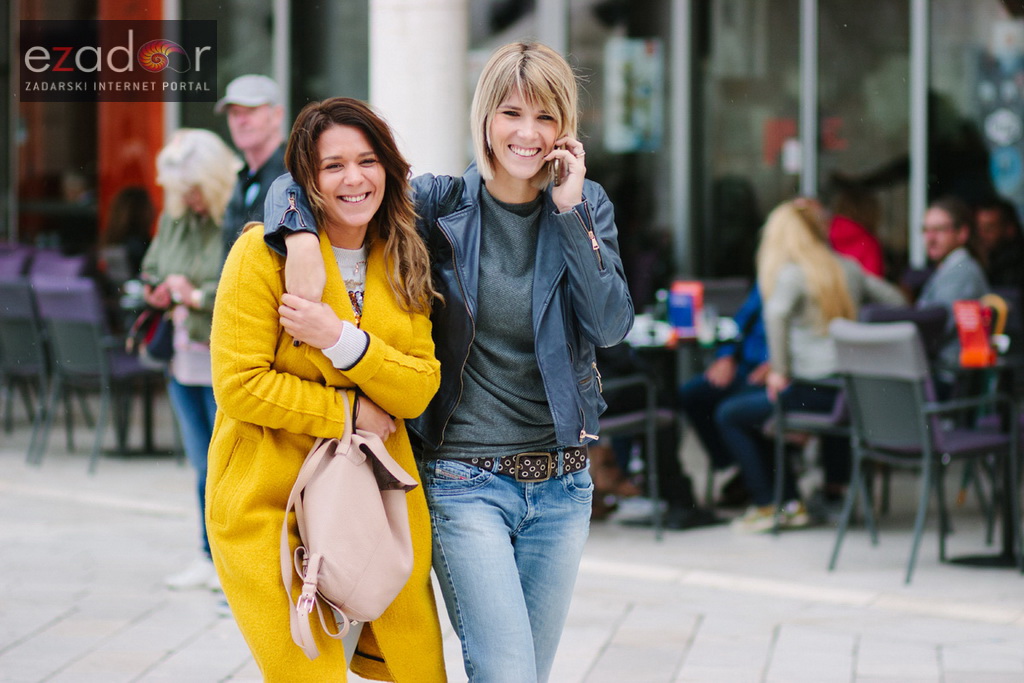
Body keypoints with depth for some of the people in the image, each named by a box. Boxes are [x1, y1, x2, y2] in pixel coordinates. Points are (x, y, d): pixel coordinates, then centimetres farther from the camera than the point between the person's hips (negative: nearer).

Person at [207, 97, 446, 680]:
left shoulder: (402, 265, 8)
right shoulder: (265, 251, -8)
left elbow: (420, 391, -1)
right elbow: (240, 385, -12)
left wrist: (344, 340, -16)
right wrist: (349, 412, -9)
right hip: (272, 506, -4)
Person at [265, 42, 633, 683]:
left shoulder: (585, 205, 4)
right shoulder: (441, 202, -3)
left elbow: (611, 325, -8)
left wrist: (571, 214, -13)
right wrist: (301, 237, -24)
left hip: (561, 482, 3)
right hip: (465, 480, -3)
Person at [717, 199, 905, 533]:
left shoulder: (792, 273, -7)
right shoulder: (847, 268, 12)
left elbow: (776, 313, -26)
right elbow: (893, 299, 18)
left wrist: (779, 370, -19)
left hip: (814, 387, -7)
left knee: (729, 415, 8)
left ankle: (767, 505, 7)